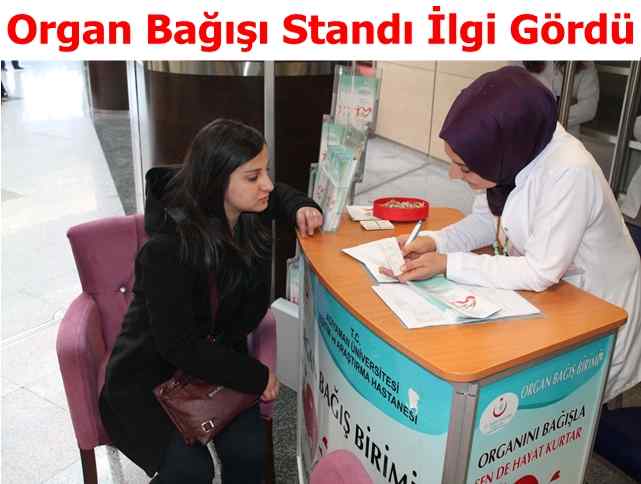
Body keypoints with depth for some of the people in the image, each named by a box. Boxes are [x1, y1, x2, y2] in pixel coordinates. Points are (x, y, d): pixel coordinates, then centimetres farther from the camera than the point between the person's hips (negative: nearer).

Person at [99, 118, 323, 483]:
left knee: (248, 450, -18)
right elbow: (179, 346, -24)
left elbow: (276, 194, 16)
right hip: (150, 373, -4)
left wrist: (300, 208, -6)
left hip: (218, 357, 5)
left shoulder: (251, 215, -10)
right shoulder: (168, 248, -29)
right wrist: (256, 376, -18)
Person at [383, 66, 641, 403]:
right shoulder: (511, 150, -14)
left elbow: (541, 273, -30)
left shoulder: (570, 173, -35)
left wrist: (447, 264, -28)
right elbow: (486, 220, 0)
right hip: (542, 293, 6)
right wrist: (434, 242, -16)